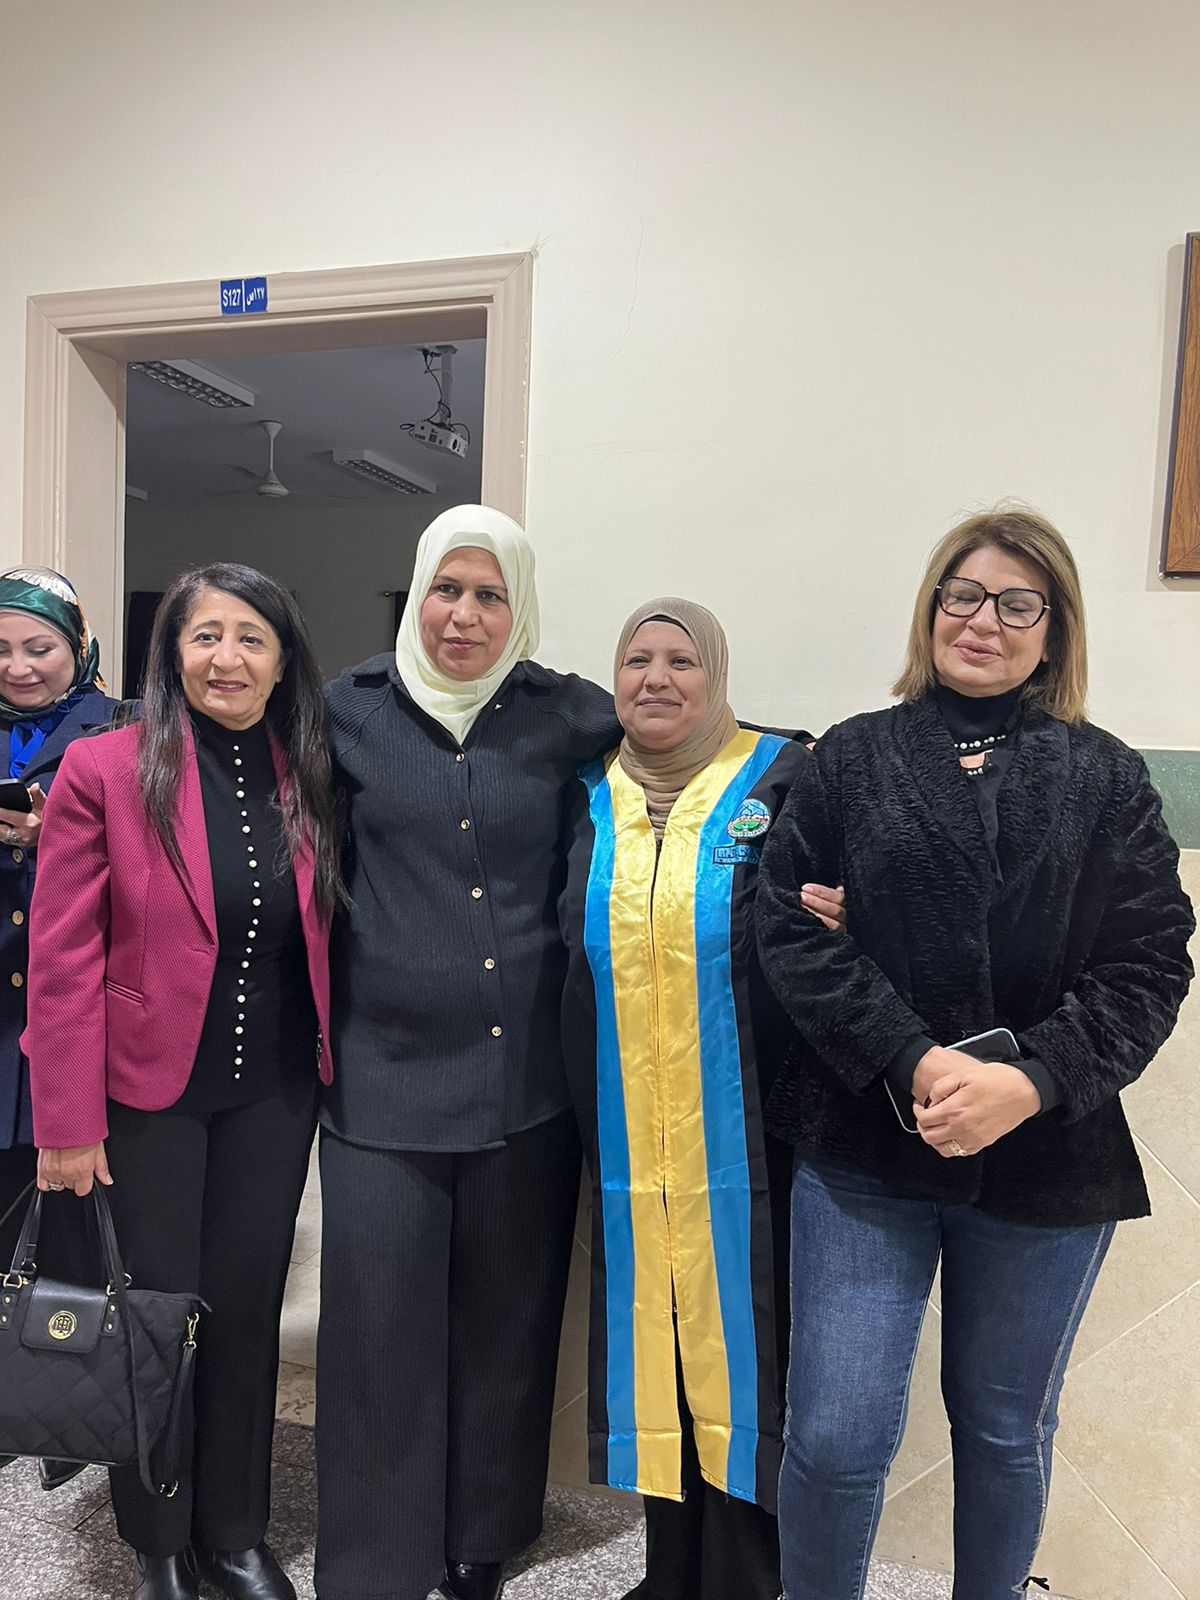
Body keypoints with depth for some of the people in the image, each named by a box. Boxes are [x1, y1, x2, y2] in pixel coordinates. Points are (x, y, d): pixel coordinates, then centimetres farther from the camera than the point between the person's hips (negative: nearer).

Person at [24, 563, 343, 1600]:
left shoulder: (311, 777, -1)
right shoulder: (105, 768, -11)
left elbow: (327, 936, 6)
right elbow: (62, 959, -10)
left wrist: (333, 1063, 0)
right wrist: (67, 1125, -9)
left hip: (276, 1092, 3)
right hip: (148, 1091, -3)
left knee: (248, 1311, 14)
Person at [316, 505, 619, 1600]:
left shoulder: (560, 715, 2)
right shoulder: (352, 710, 2)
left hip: (526, 1079, 1)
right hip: (385, 1073, -1)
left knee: (506, 1332, 16)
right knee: (379, 1335, 6)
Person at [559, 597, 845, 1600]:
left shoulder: (782, 779, -4)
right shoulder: (590, 796, 8)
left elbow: (843, 904, 1)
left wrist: (830, 925, -20)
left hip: (742, 1142, -3)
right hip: (627, 1148, 4)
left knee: (738, 1355, 6)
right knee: (651, 1353, 15)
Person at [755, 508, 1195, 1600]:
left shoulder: (1108, 780, 3)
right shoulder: (851, 759, 2)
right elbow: (792, 930, -6)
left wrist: (1029, 1082, -17)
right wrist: (913, 1063, -17)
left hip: (1047, 1160, 2)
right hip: (864, 1143, -1)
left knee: (1007, 1429, 19)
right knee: (837, 1434, 1)